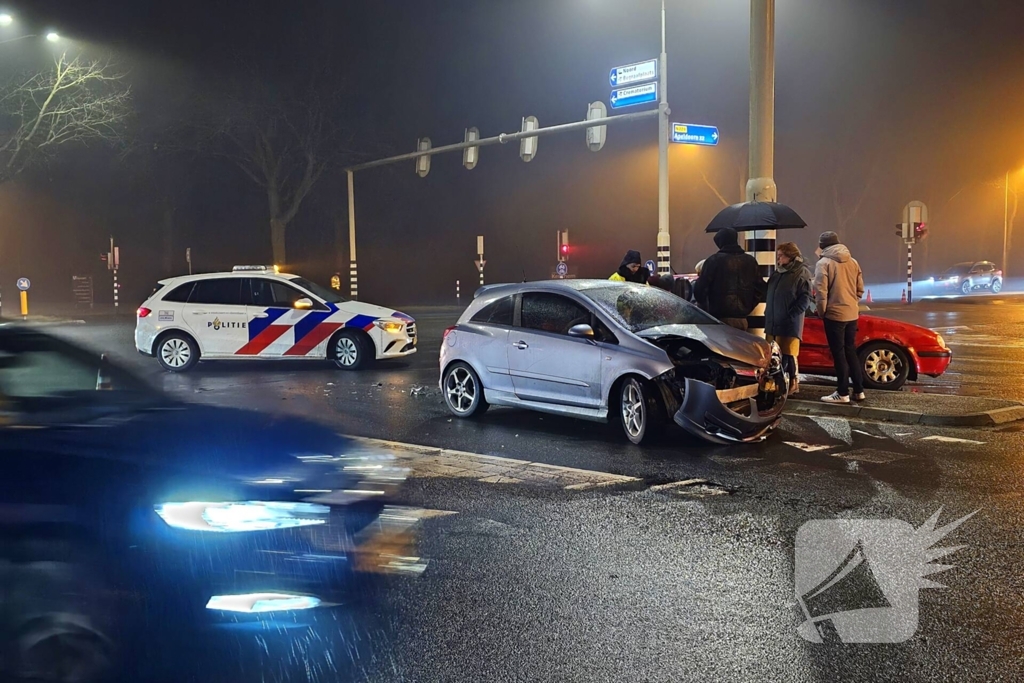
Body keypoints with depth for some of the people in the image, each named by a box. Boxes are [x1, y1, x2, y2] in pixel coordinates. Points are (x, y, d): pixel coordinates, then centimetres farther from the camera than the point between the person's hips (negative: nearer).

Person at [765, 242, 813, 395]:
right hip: (773, 322, 8)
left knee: (788, 355, -2)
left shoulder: (801, 273, -8)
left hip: (789, 324, -8)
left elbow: (805, 299, -15)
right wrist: (768, 313, 15)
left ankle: (793, 383, 8)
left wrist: (790, 316, -19)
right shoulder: (777, 273, 17)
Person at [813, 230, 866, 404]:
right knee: (850, 351, 15)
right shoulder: (853, 262, 11)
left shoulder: (824, 263, -9)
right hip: (852, 314, 6)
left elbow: (820, 291, -15)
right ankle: (859, 390, 17)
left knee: (839, 353, -1)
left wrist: (821, 312, -3)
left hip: (835, 314, -6)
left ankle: (843, 393, 1)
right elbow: (860, 289, 12)